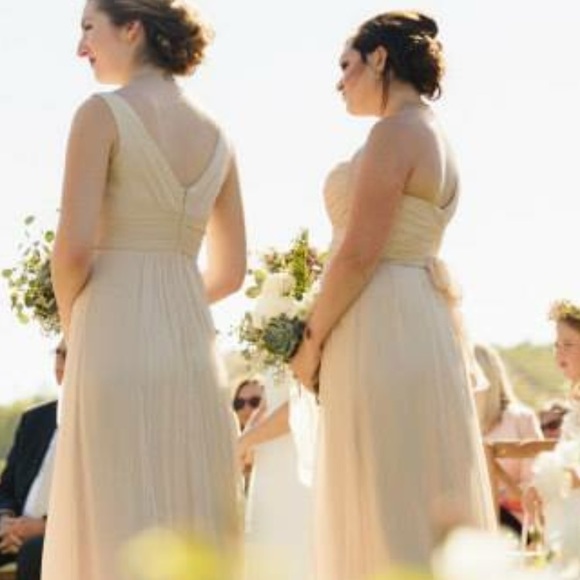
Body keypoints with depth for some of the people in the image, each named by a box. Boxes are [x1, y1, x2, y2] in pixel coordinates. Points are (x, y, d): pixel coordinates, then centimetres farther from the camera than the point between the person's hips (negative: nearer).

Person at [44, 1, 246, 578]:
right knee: (191, 529, 7)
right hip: (191, 340, 6)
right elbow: (230, 271, 16)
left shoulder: (103, 113, -5)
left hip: (116, 339, -6)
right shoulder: (215, 136, 13)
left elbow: (75, 245, -12)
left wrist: (72, 325, 5)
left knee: (118, 533, -5)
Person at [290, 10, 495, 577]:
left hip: (383, 332, -10)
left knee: (388, 509, -9)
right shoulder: (434, 137, 18)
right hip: (423, 328, 10)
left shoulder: (395, 132, -11)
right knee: (421, 506, 9)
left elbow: (359, 253, -18)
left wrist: (312, 340, -9)